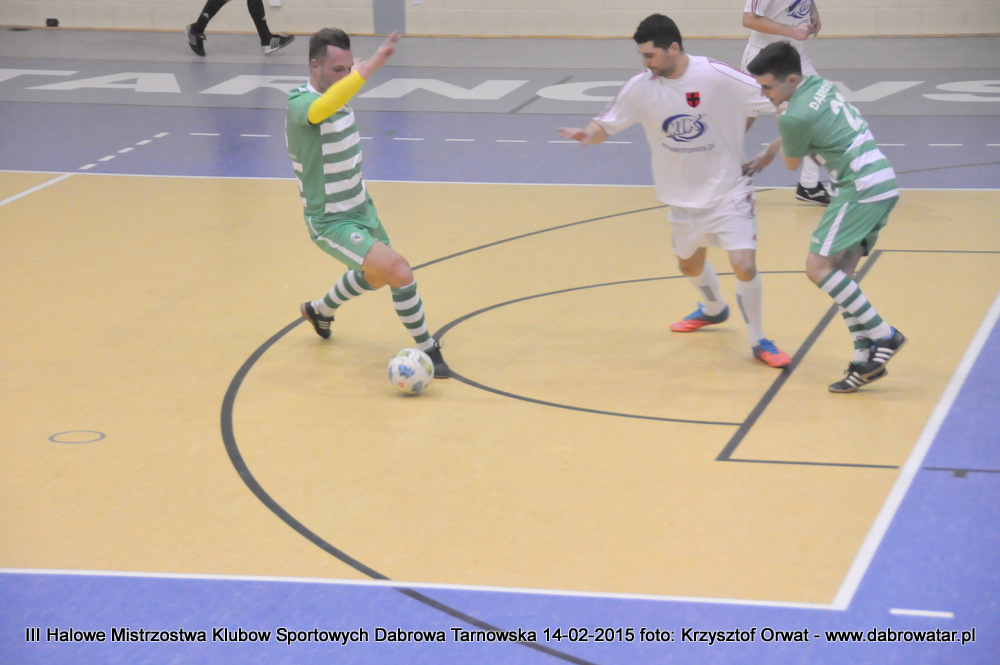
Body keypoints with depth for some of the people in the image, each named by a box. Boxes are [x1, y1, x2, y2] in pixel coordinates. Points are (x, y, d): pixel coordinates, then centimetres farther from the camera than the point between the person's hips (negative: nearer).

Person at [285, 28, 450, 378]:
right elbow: (322, 107, -56)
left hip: (361, 208, 9)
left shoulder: (340, 94, -1)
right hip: (331, 222, -9)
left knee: (375, 274, 31)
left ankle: (319, 310, 56)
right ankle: (427, 350, -7)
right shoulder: (300, 104, -29)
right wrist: (372, 65, -63)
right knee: (400, 273, -24)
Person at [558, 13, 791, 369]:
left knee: (744, 264, -17)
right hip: (684, 196, 5)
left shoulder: (717, 77, -22)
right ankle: (714, 309, 56)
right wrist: (588, 134, -24)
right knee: (689, 264, 22)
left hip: (728, 190, -5)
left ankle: (759, 342, 5)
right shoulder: (640, 87, -10)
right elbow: (607, 124, -2)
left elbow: (774, 101, -13)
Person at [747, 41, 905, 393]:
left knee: (819, 267, -10)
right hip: (884, 182, 10)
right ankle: (866, 358, 7)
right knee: (840, 272, 10)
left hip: (861, 189, -10)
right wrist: (763, 157, 30)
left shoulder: (795, 117, -16)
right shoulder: (819, 85, 9)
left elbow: (792, 163, 3)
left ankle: (882, 336, -10)